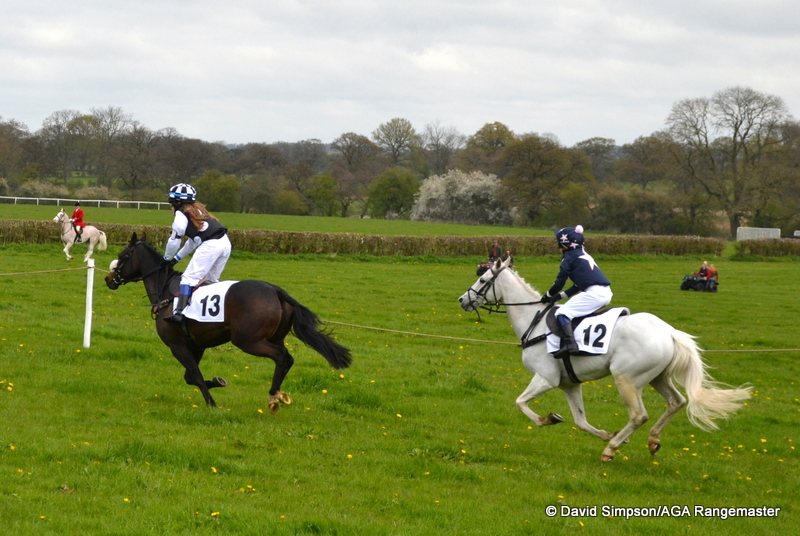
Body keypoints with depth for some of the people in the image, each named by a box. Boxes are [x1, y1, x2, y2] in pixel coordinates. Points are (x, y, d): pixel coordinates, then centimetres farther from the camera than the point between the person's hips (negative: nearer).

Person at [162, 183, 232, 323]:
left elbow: (174, 241, 4)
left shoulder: (181, 213, 4)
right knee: (211, 280, 19)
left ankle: (179, 312, -21)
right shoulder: (197, 209, 29)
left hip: (210, 245, -8)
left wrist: (167, 258, 21)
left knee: (189, 278, -9)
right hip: (225, 243, 8)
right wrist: (177, 258, 36)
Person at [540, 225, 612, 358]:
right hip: (606, 293, 9)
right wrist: (560, 296, 26)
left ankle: (570, 344, -29)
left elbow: (559, 283, 1)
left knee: (562, 313, -11)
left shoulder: (569, 257, 0)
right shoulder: (582, 255, 25)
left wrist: (548, 296, 19)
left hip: (594, 293, -9)